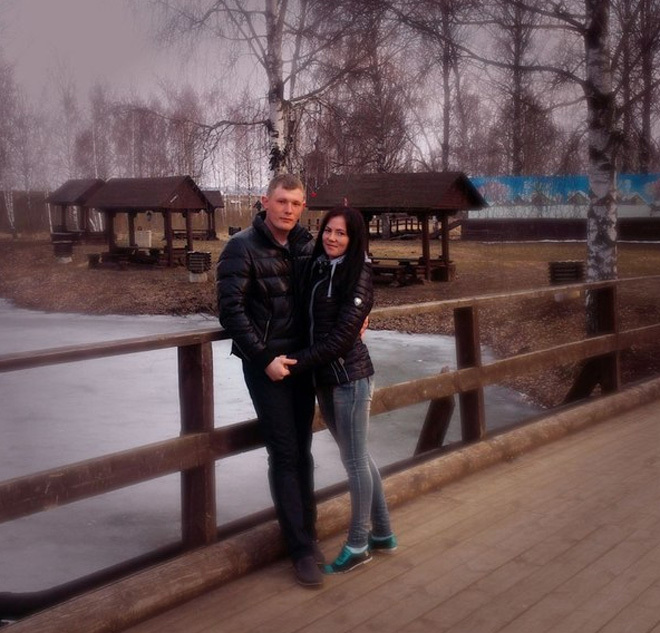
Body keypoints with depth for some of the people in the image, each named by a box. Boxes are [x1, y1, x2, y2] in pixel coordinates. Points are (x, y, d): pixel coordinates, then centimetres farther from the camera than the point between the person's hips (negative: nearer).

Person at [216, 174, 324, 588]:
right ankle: (302, 549, 6)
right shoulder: (242, 248, -10)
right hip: (266, 364, -5)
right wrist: (264, 357, -19)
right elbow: (231, 309, -15)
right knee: (284, 454, -2)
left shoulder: (306, 244, 5)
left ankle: (308, 534, 25)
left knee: (302, 452, 12)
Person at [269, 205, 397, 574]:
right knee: (358, 457, 16)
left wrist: (294, 366, -19)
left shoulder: (358, 276, -13)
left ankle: (359, 546, 19)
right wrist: (292, 361, -1)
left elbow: (340, 338, -18)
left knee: (355, 461, 4)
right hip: (325, 378, 7)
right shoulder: (318, 267, 7)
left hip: (350, 378, -7)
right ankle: (383, 534, 31)